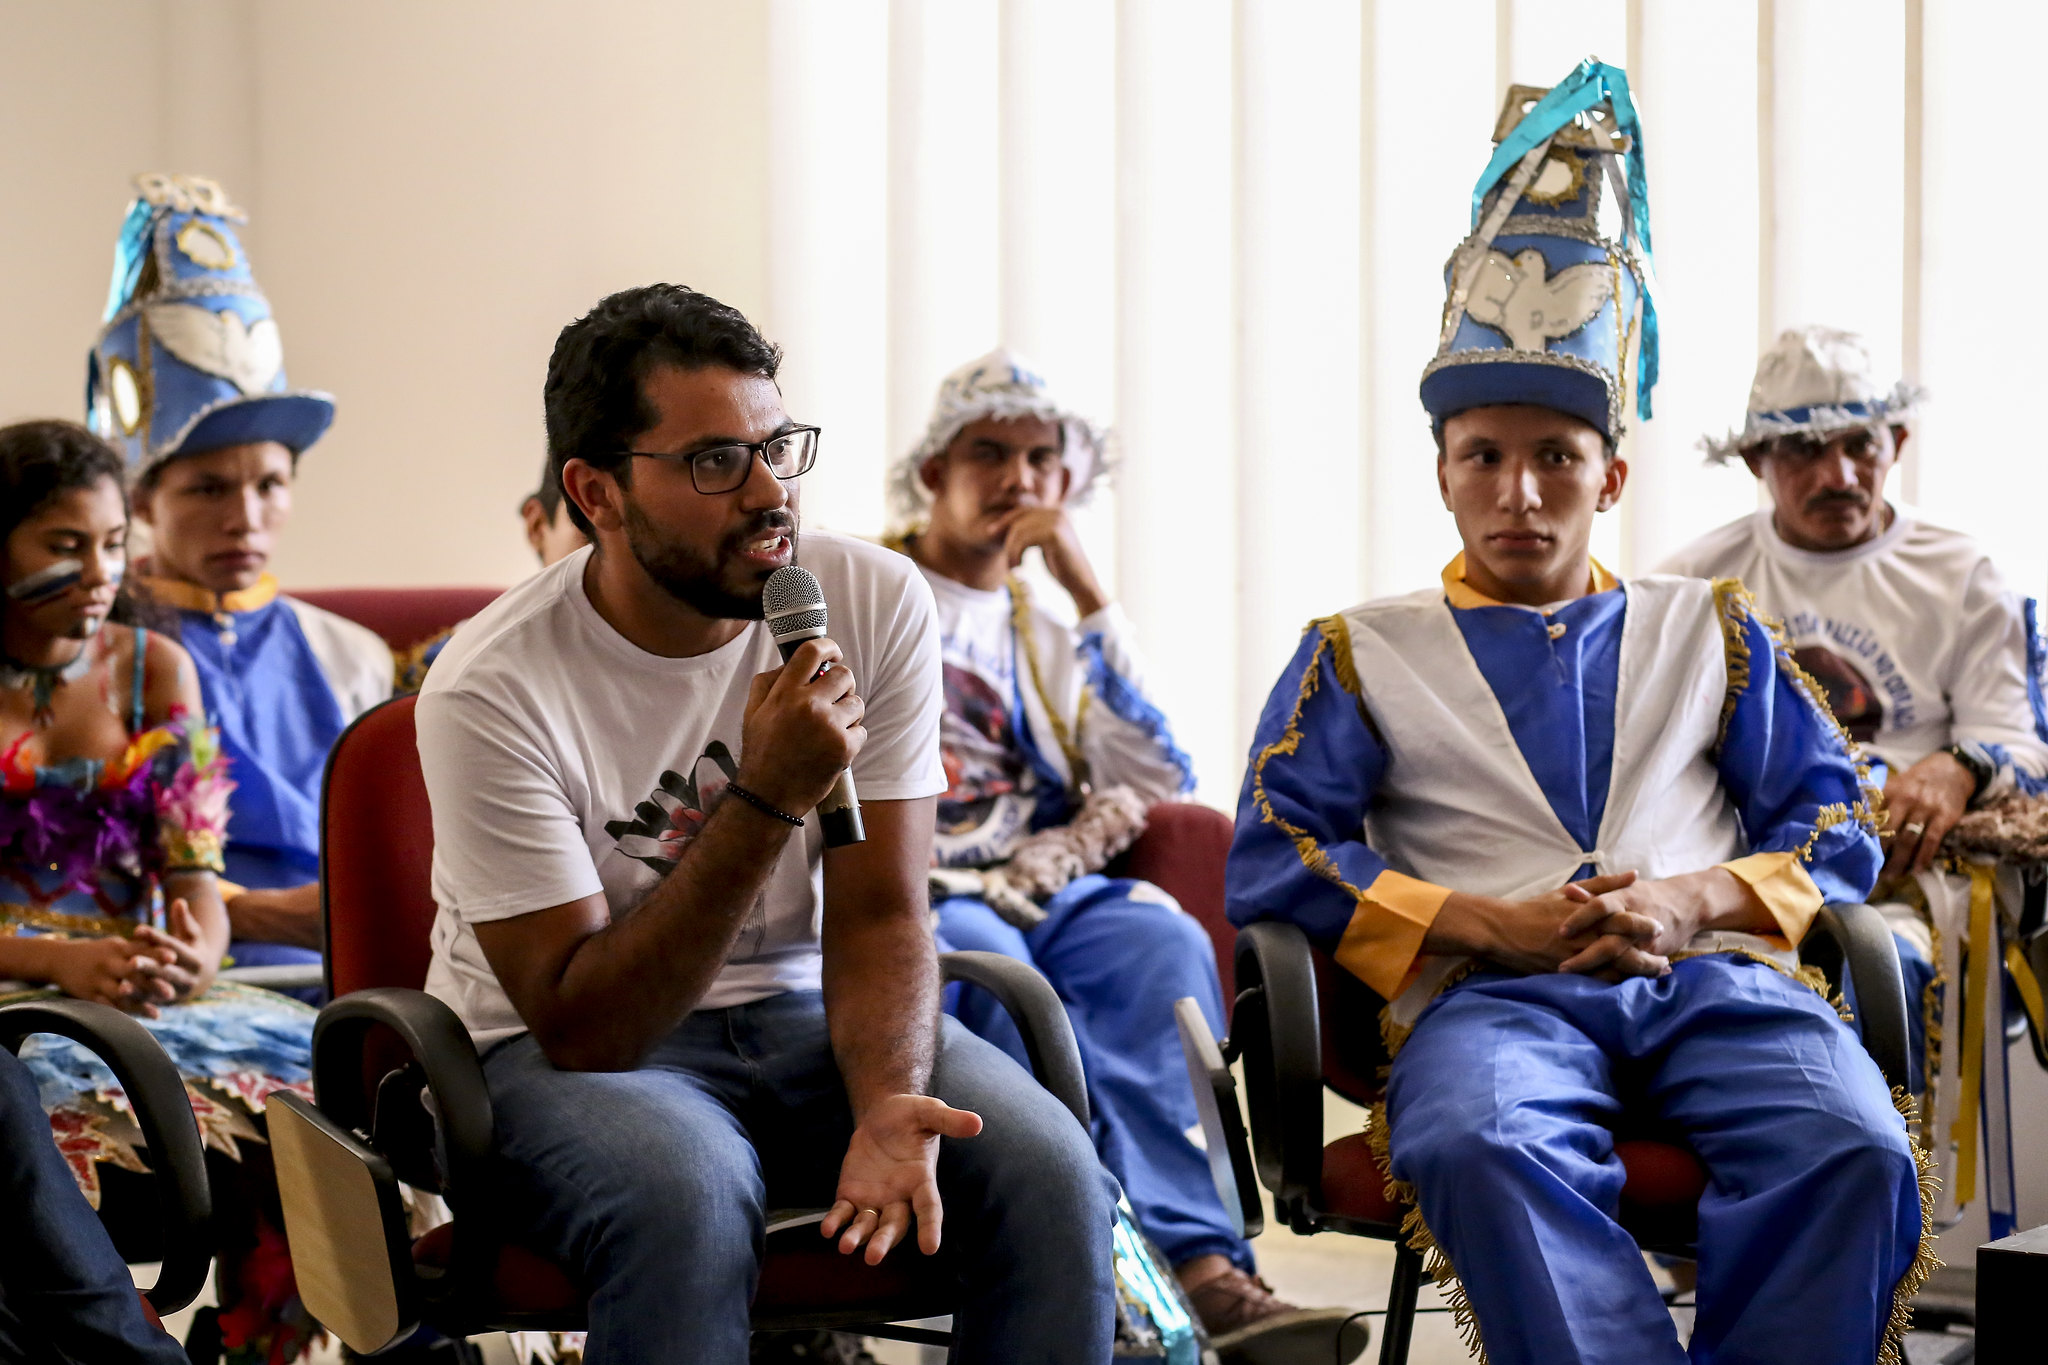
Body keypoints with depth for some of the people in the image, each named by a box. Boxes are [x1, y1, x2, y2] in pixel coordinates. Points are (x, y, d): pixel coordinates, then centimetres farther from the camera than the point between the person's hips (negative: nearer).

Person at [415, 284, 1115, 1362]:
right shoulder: (491, 692, -21)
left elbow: (878, 914, -8)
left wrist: (885, 1106, -29)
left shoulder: (876, 601, -10)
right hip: (556, 1049, -3)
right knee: (686, 1194, -38)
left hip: (802, 1011, 4)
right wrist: (768, 798, -31)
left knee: (1050, 1175, -23)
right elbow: (584, 1029, -21)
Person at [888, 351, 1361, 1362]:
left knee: (1159, 938, -31)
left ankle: (1199, 1265, -47)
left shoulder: (1050, 640, 27)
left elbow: (1159, 785, 10)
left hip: (1042, 891, 3)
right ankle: (1185, 1256, -50)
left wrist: (1085, 590, 7)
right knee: (989, 958, -38)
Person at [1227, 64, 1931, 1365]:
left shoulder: (1707, 630, 28)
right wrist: (1492, 924, -5)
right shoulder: (1364, 651, 22)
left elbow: (1839, 822, 20)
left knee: (1854, 1147, -33)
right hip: (1490, 993, -2)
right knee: (1479, 1146, -40)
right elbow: (1274, 860, 9)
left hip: (1714, 974, 2)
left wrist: (1699, 901, -3)